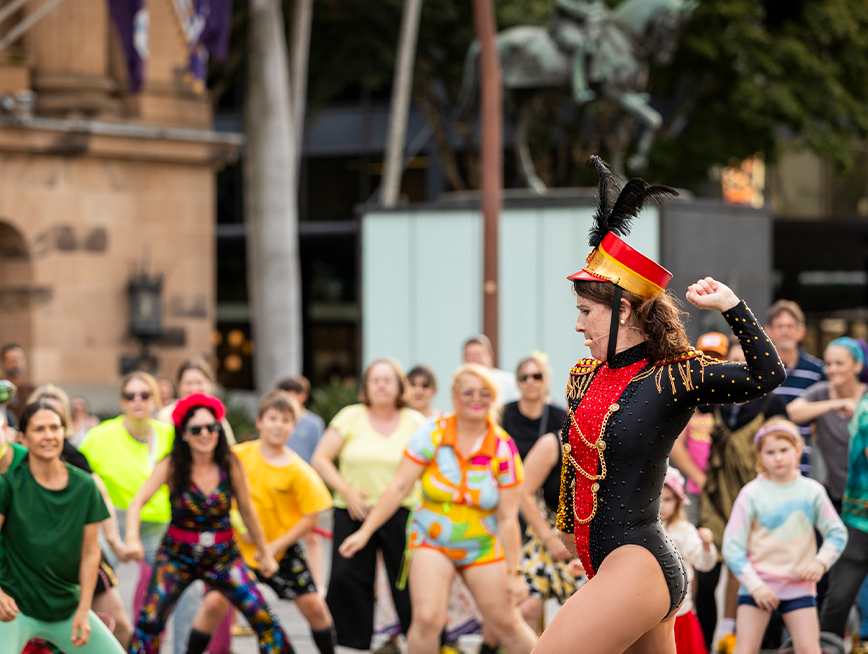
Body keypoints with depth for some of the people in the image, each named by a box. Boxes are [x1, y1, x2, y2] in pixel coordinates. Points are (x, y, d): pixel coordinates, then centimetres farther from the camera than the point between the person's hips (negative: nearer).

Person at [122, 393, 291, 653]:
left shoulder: (230, 465, -8)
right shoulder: (172, 466, -12)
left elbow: (247, 511, 3)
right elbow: (138, 502, -22)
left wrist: (265, 553, 11)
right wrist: (132, 539, -40)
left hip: (223, 555, 1)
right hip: (178, 555, -1)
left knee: (264, 619, -8)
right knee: (150, 620, -16)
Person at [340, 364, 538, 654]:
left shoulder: (503, 447, -9)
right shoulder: (432, 434, -11)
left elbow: (508, 517, -7)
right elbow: (399, 487, -9)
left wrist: (513, 573, -7)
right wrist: (365, 532, -13)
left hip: (482, 545, 1)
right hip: (431, 541, -1)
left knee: (507, 625, 2)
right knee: (427, 619, -18)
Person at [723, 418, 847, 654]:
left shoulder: (812, 491, 0)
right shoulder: (752, 493, -8)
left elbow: (837, 533, 6)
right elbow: (732, 546, -8)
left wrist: (821, 561, -11)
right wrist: (755, 585, -14)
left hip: (799, 584, 2)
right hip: (757, 584, -2)